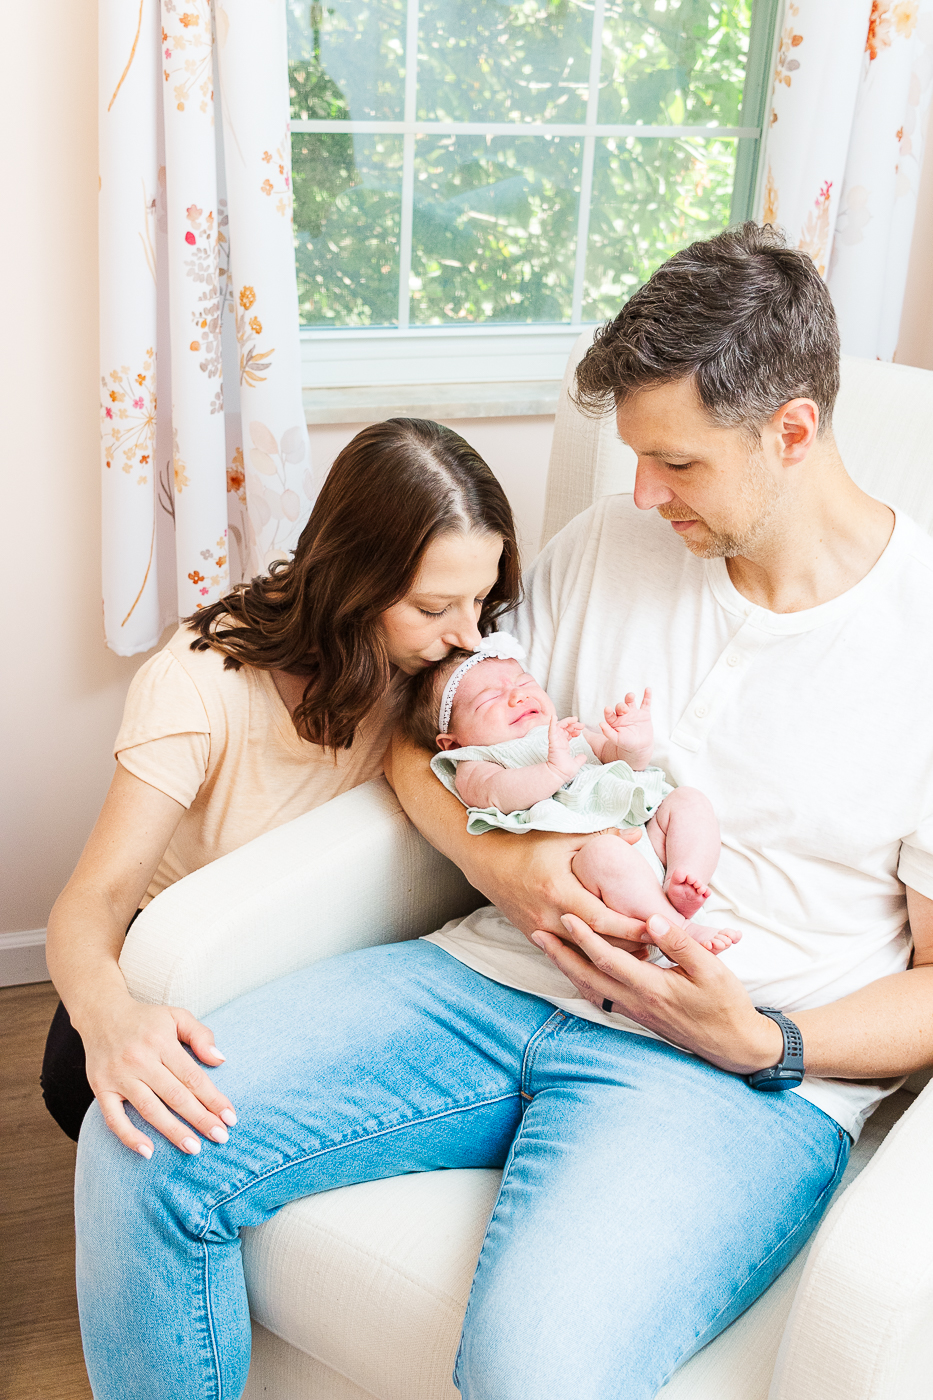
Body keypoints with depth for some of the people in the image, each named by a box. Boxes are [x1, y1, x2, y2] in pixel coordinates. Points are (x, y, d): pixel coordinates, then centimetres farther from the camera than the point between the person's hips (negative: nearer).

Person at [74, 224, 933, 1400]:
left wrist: (759, 1041, -17)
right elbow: (426, 741, 14)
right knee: (142, 1146, -13)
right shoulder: (606, 546, 9)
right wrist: (497, 861, -7)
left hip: (741, 1069, -4)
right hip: (502, 976, 5)